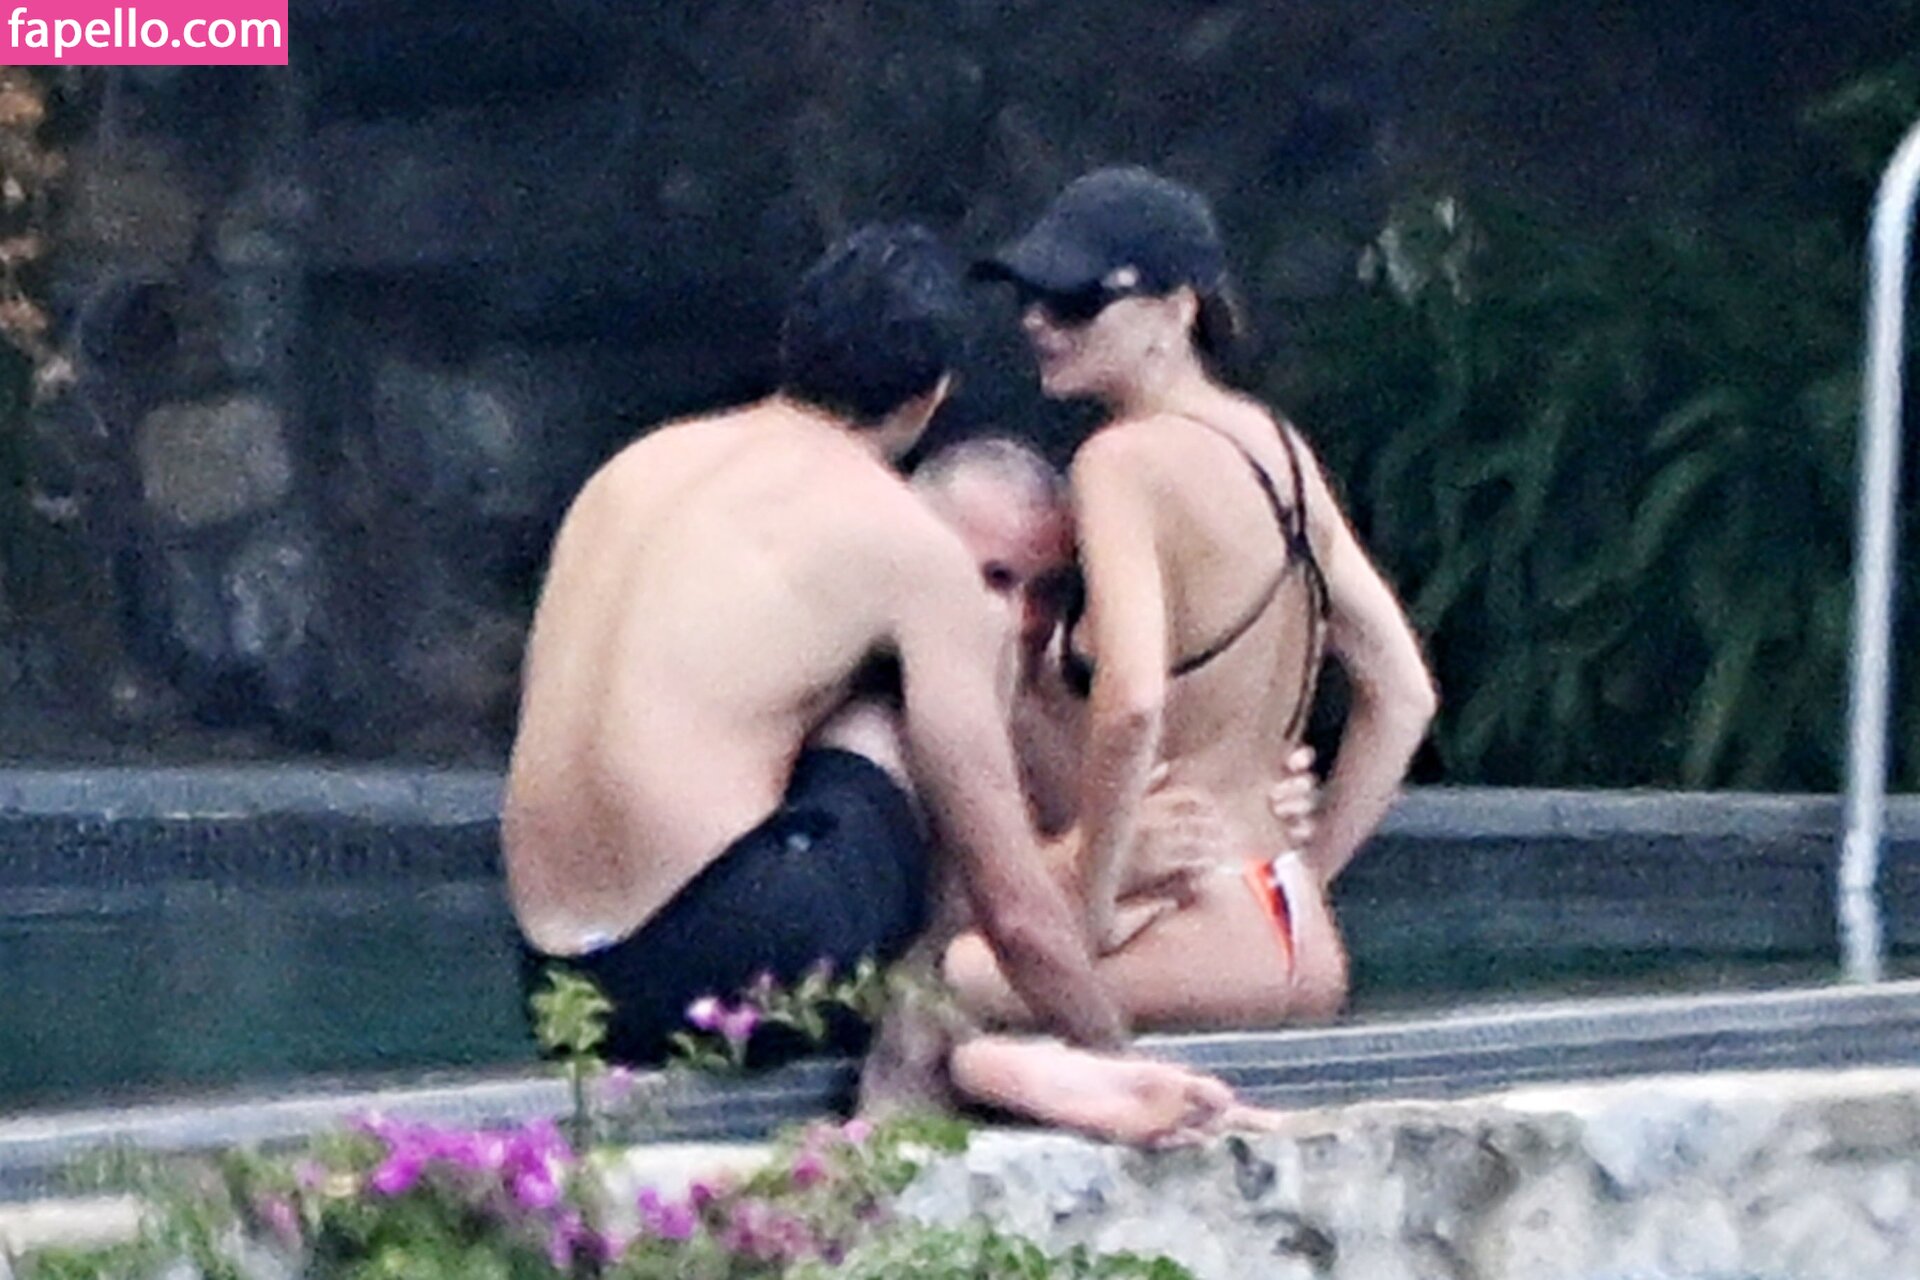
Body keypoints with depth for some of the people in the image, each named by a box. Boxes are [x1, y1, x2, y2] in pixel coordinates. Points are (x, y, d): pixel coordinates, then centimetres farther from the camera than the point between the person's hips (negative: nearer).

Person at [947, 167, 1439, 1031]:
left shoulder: (1124, 461, -12)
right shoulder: (1277, 447, 13)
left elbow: (1132, 703, -26)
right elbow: (1403, 697, 16)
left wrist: (1092, 915, -16)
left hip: (1197, 943, -9)